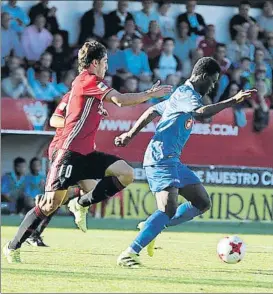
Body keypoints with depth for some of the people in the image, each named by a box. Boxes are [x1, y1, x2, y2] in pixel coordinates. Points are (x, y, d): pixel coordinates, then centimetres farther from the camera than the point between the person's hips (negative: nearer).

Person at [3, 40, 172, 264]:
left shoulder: (88, 83, 19)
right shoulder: (88, 80, -10)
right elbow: (120, 100, -19)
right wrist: (151, 94, -13)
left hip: (86, 154, 9)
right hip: (70, 153, -9)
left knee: (126, 174, -7)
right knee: (51, 203, -9)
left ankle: (82, 204, 2)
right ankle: (13, 247, 1)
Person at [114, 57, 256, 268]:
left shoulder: (184, 94, 20)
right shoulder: (186, 93, -12)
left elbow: (152, 112, 29)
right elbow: (200, 114, -34)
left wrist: (131, 134, 32)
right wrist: (233, 101, -34)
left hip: (173, 160, 11)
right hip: (161, 159, -11)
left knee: (202, 203, 8)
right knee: (168, 209, -24)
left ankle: (152, 229, 9)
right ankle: (129, 254, -22)